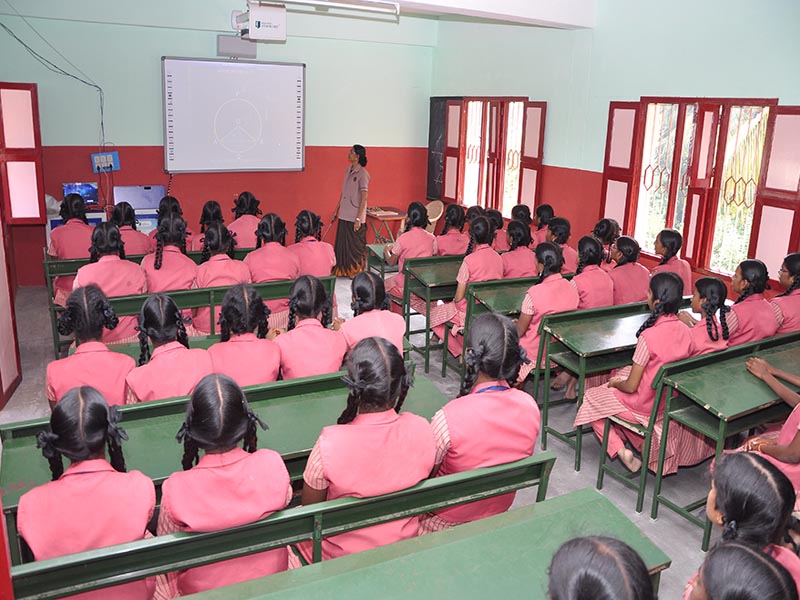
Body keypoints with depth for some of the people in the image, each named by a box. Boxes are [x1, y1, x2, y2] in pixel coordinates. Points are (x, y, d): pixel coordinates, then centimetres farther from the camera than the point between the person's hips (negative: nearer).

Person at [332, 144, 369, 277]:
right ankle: (343, 270, 24)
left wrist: (358, 219, -18)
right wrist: (336, 210, 17)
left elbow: (364, 198, -15)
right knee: (342, 243, 12)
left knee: (355, 245, 3)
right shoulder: (348, 170, 9)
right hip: (344, 215, 7)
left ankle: (356, 271, 17)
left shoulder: (362, 174, -13)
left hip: (355, 217, -7)